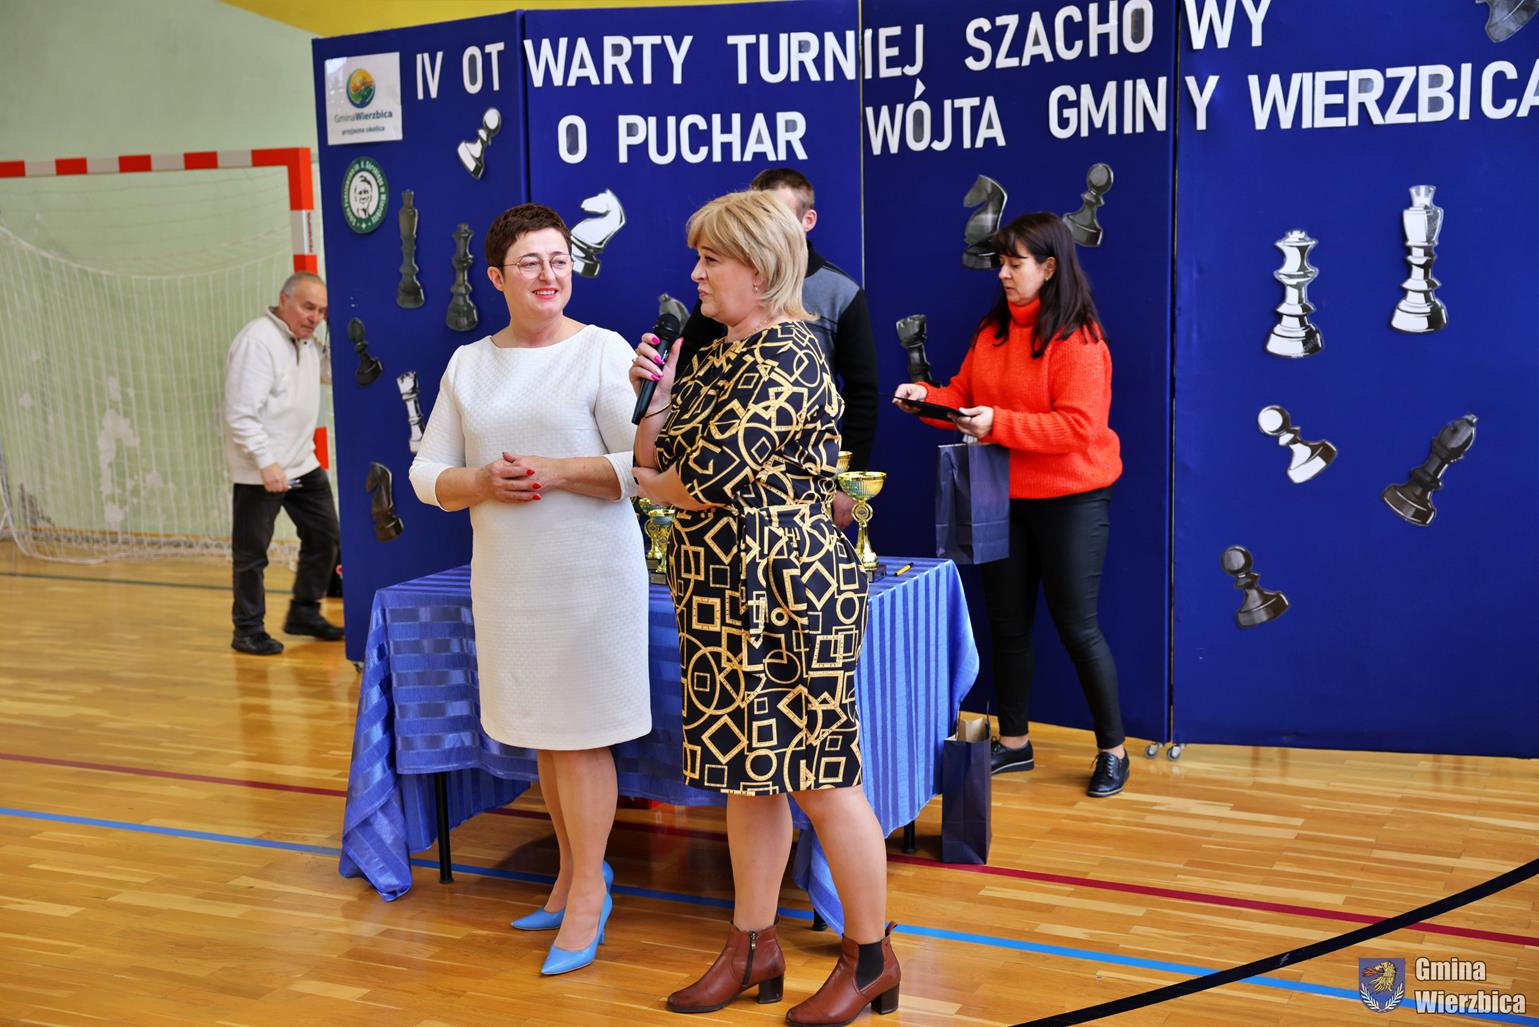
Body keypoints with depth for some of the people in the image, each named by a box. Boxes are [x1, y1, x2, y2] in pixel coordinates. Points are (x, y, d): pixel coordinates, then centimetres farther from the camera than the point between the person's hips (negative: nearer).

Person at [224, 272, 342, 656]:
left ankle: (304, 613, 29)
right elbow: (241, 415, -21)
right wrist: (267, 463, -26)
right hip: (259, 470, -9)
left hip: (304, 465, 9)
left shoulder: (307, 343, 10)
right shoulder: (256, 341, -18)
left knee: (324, 537, 14)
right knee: (252, 553, 2)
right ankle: (248, 631, 14)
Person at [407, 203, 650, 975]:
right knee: (543, 734, 14)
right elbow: (426, 474, 8)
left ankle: (588, 889, 14)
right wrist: (482, 483, -11)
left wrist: (557, 471, -19)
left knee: (579, 735, 0)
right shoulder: (467, 365, 10)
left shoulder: (602, 352, -5)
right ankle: (574, 870, 31)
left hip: (589, 572, -5)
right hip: (505, 577, 5)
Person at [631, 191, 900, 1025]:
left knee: (817, 777, 1)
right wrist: (655, 393, -2)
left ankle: (871, 959, 17)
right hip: (723, 597, 9)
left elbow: (708, 476, -22)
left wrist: (653, 482, -1)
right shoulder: (715, 353, 14)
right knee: (748, 770, 16)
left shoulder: (786, 357, -15)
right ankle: (753, 948, 28)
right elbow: (655, 458, 13)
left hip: (787, 596, -9)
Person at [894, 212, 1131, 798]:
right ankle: (1013, 743, 27)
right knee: (1007, 623, 13)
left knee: (1077, 627, 0)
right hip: (1003, 497, 7)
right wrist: (927, 398, -8)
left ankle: (1112, 750, 16)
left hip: (1069, 500, -7)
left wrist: (999, 423, -27)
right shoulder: (992, 330, 7)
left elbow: (1078, 425, -22)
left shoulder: (1076, 338, -15)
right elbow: (965, 397, 11)